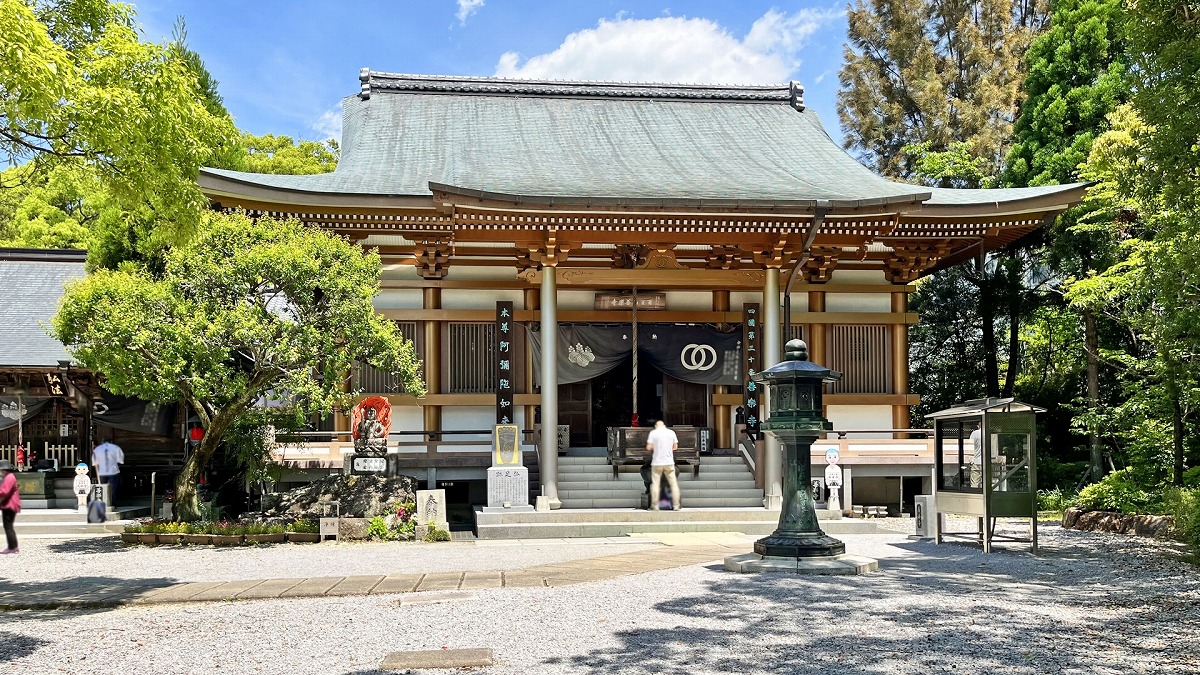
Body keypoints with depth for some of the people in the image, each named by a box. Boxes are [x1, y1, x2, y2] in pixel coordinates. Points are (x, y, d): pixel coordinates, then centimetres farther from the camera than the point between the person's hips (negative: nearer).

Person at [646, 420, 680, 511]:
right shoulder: (671, 432, 5)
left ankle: (654, 506, 1)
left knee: (655, 484, 3)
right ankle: (676, 506, 3)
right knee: (673, 484, 6)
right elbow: (675, 447, 10)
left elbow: (648, 447, -7)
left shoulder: (653, 433, -2)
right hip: (669, 462, 2)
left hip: (657, 462, -2)